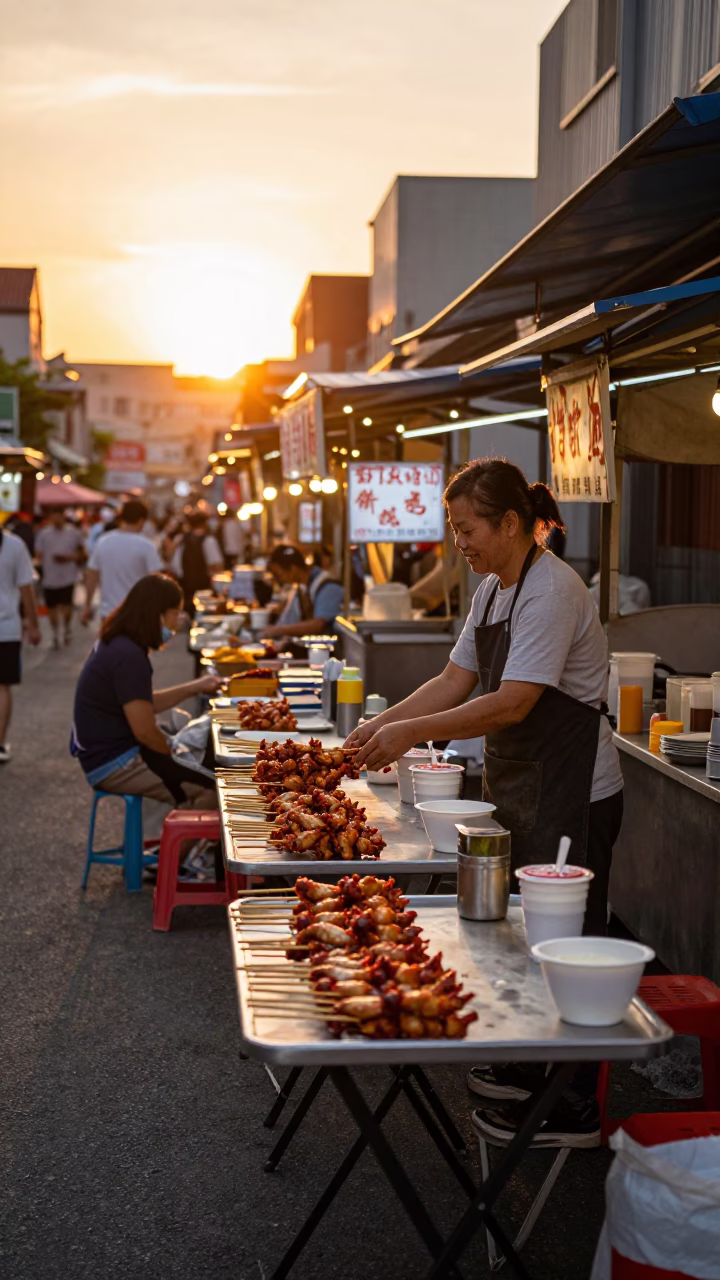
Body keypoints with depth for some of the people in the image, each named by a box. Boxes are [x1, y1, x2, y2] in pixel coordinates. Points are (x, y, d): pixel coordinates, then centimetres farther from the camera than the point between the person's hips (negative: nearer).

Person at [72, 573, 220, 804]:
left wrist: (194, 688, 17)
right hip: (114, 764, -11)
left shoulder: (117, 645, 10)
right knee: (212, 791, -15)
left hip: (105, 754, 11)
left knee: (205, 775, 13)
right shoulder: (128, 656, -21)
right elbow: (145, 730, -22)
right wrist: (172, 755, -4)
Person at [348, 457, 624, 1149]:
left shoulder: (552, 591, -20)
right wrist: (381, 724, 2)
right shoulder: (492, 590, 10)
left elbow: (513, 703, -27)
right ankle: (528, 1066, 32)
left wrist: (411, 732, -24)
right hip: (519, 787, 9)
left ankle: (571, 1112, 9)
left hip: (572, 796, -9)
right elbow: (456, 680, 13)